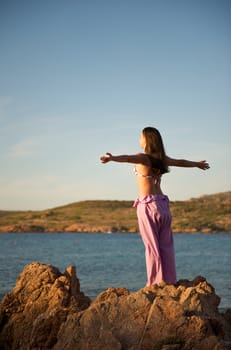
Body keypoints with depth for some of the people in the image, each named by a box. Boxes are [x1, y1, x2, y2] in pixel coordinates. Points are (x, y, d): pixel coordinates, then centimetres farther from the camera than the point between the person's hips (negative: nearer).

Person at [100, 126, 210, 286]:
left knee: (152, 246, -3)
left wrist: (112, 158, -49)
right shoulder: (162, 159, 12)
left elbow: (127, 158, -30)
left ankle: (156, 283, -2)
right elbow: (181, 162, 30)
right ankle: (170, 281, 12)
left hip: (148, 205, -6)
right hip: (163, 203, 6)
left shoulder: (143, 158, -7)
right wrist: (197, 164, 50)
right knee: (166, 246, 9)